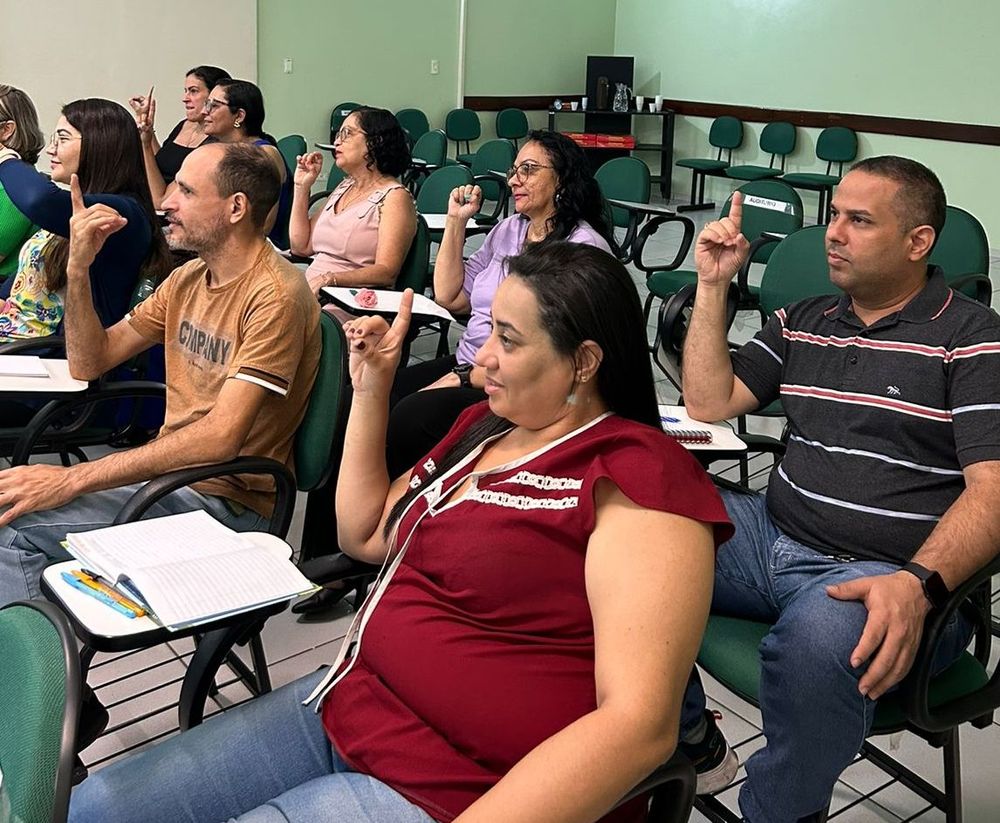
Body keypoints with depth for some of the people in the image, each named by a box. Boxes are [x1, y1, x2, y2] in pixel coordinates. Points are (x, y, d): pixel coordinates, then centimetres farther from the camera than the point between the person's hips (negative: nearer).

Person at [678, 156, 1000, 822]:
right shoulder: (801, 324, 17)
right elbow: (709, 403, 14)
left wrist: (919, 585, -29)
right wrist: (713, 286, 8)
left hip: (887, 575, -6)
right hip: (772, 537, 6)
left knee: (818, 639, -39)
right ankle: (682, 733, 7)